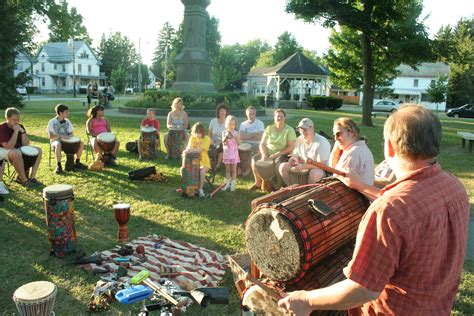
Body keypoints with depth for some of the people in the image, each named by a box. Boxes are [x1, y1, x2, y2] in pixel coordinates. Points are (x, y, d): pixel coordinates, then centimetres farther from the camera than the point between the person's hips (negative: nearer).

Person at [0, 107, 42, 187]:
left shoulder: (20, 126, 2)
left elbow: (26, 144, -2)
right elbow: (8, 147, -26)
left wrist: (22, 131, -16)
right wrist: (16, 132, -26)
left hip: (19, 149, 7)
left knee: (38, 150, -7)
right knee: (16, 153, -39)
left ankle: (32, 177, -11)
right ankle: (24, 180, -28)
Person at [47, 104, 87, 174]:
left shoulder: (67, 121, 11)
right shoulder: (52, 122, -6)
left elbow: (71, 133, 15)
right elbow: (50, 136, -12)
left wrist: (69, 136, -9)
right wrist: (61, 136, -25)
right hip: (56, 141, -5)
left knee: (81, 144, -15)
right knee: (58, 145, -41)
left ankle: (77, 163, -4)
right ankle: (59, 166, -31)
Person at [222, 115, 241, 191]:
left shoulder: (236, 133, -2)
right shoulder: (224, 132, 0)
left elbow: (239, 142, -12)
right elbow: (224, 142, -10)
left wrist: (234, 136, -24)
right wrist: (226, 136, -27)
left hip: (234, 153, -1)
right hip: (226, 153, 1)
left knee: (234, 169, 3)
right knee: (227, 169, 10)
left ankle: (233, 184, 9)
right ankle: (227, 183, 20)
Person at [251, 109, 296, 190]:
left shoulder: (289, 130, -6)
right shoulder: (269, 128, 6)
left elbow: (291, 147, -13)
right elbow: (262, 144, 5)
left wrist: (276, 154, -20)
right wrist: (264, 154, -15)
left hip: (283, 154, -4)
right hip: (268, 153, 4)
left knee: (278, 163, -35)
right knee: (254, 160, -16)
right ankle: (258, 183, 4)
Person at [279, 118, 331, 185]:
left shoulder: (322, 142, -20)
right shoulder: (299, 140, 2)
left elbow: (321, 164, -23)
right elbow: (296, 155, 10)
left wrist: (303, 166, -29)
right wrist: (293, 159, -16)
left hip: (319, 169, -6)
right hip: (302, 165, 6)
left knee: (314, 173, -40)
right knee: (283, 166, -8)